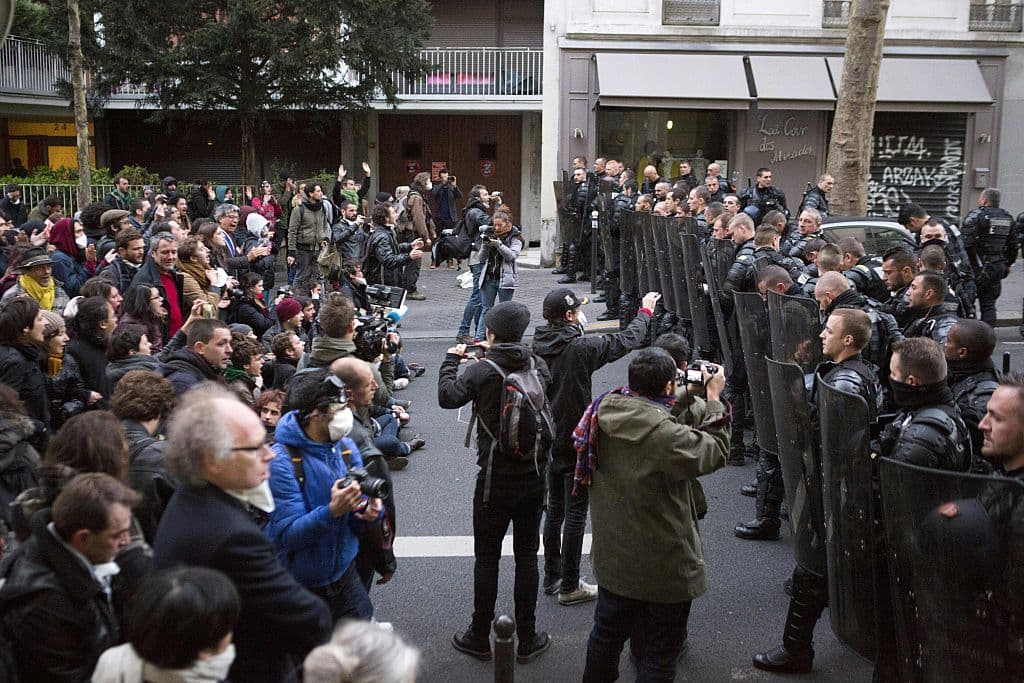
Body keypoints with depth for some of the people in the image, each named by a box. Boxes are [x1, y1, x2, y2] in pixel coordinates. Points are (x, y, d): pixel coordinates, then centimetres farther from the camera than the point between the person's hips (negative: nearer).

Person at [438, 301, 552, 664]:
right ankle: (527, 640, 21)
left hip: (495, 480, -3)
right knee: (526, 555, 13)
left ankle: (480, 638, 22)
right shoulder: (538, 365, -5)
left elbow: (447, 397, -5)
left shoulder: (480, 371, -17)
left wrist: (451, 359, 10)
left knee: (486, 558, 10)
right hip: (534, 475, 3)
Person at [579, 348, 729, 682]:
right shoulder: (665, 435, -32)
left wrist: (684, 395, 3)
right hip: (662, 567, -7)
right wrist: (714, 398, -8)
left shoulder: (606, 412, -11)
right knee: (660, 654, 13)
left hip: (612, 554, 7)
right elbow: (715, 451, -17)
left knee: (607, 633, 27)